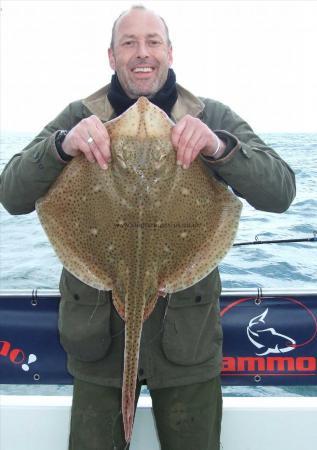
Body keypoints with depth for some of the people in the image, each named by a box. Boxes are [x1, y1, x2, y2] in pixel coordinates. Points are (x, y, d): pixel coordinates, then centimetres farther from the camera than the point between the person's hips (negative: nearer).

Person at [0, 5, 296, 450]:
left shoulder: (214, 120, -3)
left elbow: (280, 192, -13)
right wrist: (61, 145, -28)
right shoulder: (79, 118, -2)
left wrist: (221, 148, -31)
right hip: (98, 330, 0)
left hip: (187, 332, 1)